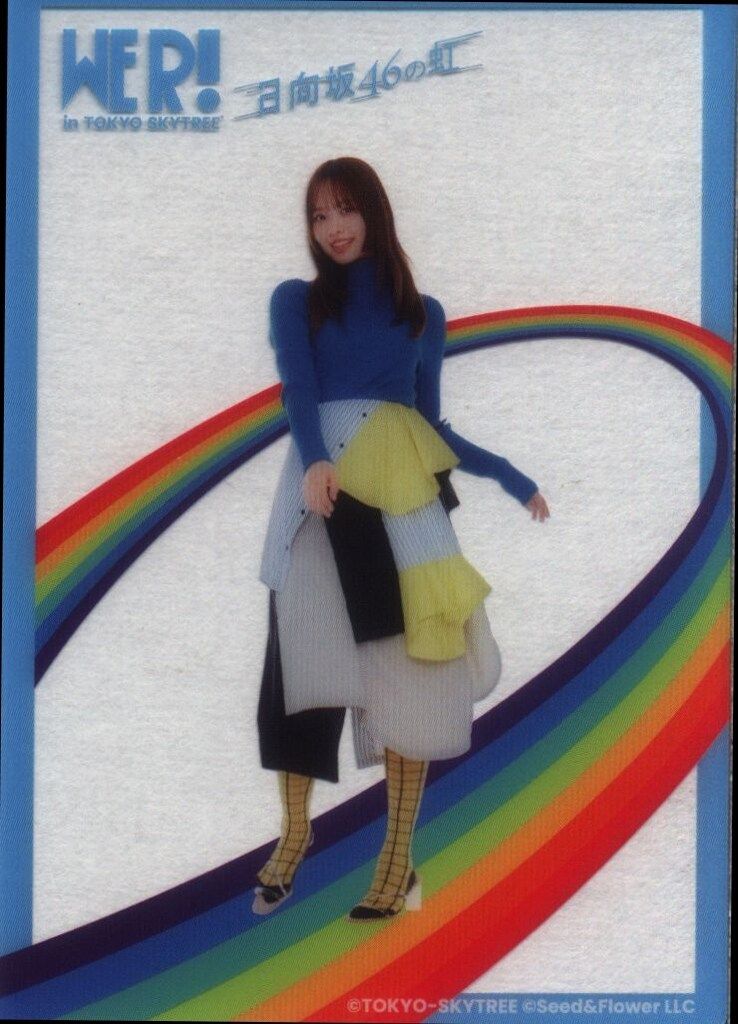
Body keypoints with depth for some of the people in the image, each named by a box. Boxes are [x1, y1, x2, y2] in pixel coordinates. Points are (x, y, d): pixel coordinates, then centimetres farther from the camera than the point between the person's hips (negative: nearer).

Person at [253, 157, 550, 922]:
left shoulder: (423, 314, 16)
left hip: (403, 493, 1)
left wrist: (511, 478, 13)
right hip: (324, 490, -1)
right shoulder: (294, 301, 10)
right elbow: (298, 392, -7)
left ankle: (398, 851, 4)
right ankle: (295, 830, 12)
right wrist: (314, 463, -27)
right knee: (299, 664, -5)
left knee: (406, 669, -2)